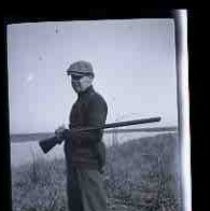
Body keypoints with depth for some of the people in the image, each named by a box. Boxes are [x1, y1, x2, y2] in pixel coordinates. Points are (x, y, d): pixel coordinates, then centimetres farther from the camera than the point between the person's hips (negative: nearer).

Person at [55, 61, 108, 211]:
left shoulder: (96, 101, -12)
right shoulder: (79, 101, 18)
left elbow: (95, 134, -21)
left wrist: (65, 134, -14)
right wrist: (63, 134, 3)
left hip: (88, 164, -10)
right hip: (74, 163, 10)